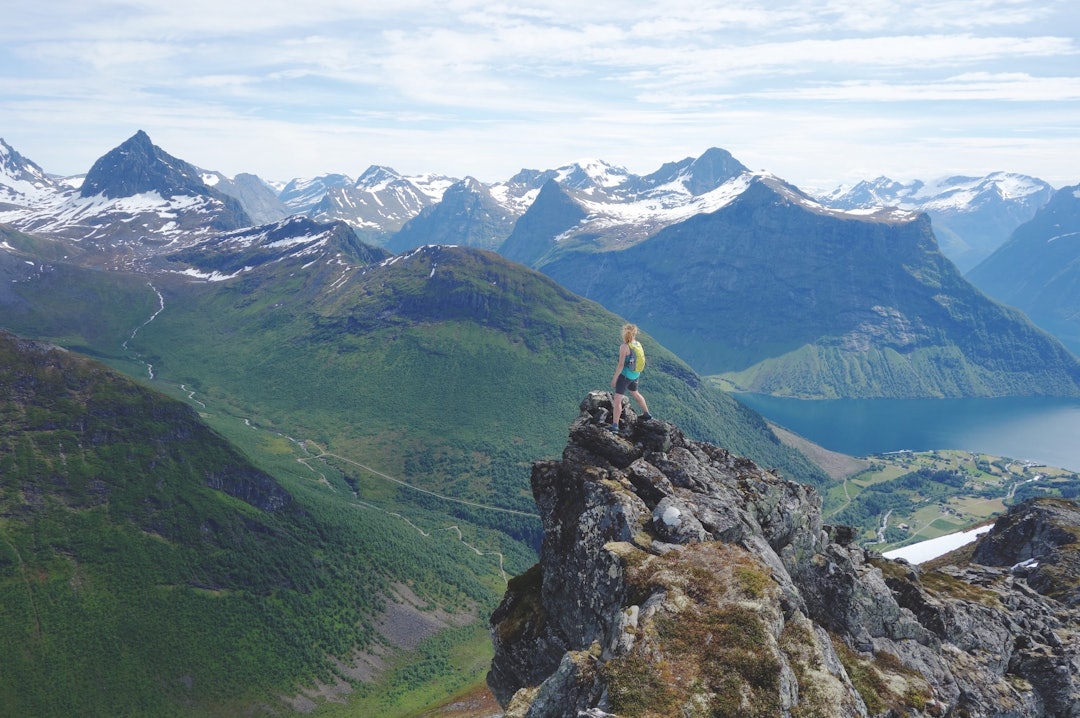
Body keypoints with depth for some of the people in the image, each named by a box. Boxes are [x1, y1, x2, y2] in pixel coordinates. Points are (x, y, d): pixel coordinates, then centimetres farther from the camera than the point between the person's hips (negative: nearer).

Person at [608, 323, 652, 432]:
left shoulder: (624, 346, -22)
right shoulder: (638, 344, -1)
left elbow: (621, 364, -22)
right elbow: (640, 360, 10)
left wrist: (614, 378, -15)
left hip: (625, 375, -8)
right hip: (635, 375, 8)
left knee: (617, 400, -4)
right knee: (635, 393, 31)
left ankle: (615, 425, -7)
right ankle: (646, 414, 46)